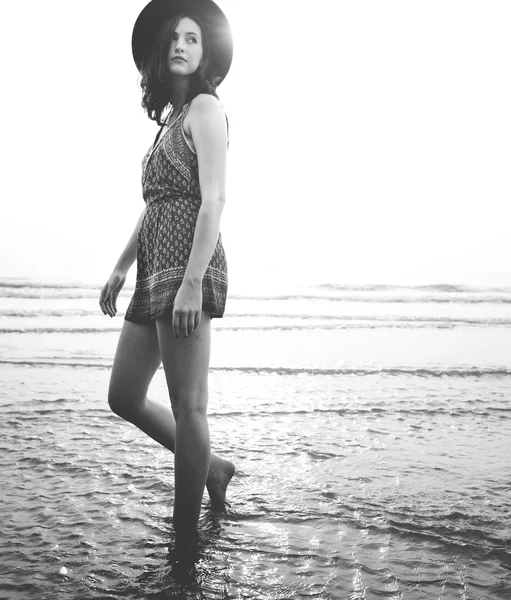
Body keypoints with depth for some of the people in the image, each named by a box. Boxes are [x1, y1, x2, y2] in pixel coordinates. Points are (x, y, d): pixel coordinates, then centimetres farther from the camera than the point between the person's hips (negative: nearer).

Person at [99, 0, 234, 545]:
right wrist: (121, 266, 20)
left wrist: (192, 284, -22)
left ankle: (185, 535, 8)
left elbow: (213, 200, -14)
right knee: (124, 397, 13)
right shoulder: (171, 116, 22)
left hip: (187, 268, -9)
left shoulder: (205, 108, -3)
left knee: (187, 407, -4)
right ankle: (210, 467, 27)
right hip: (155, 272, 10)